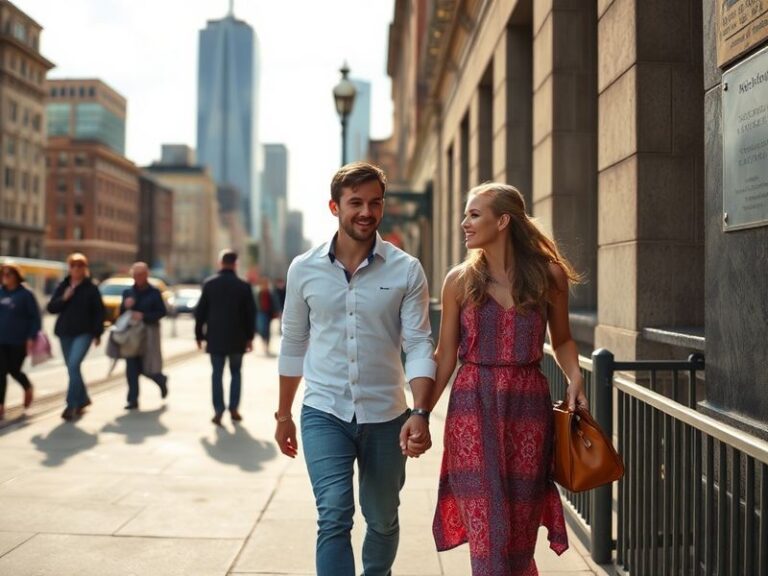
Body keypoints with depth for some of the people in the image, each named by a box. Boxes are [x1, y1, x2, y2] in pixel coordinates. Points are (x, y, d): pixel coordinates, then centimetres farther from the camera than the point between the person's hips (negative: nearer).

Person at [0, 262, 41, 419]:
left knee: (14, 370, 6)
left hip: (19, 341, -4)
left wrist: (31, 337, -14)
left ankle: (28, 387, 38)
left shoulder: (25, 294, -8)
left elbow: (35, 317, -7)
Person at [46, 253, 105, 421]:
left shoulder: (91, 288, -2)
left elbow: (99, 312, -1)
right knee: (72, 368, 12)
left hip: (84, 333, -5)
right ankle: (82, 399, 31)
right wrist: (63, 298, -12)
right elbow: (51, 308, 5)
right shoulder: (62, 287, 9)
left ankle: (71, 405, -17)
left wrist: (98, 333, -4)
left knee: (74, 365, -19)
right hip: (65, 333, 5)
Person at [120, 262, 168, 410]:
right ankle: (133, 400, 4)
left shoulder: (154, 293, -2)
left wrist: (143, 316, -17)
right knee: (131, 368, -2)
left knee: (146, 368, -1)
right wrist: (125, 306, -8)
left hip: (148, 332, -4)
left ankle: (161, 380, 33)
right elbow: (121, 313, 14)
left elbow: (162, 312, -6)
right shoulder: (127, 292, 10)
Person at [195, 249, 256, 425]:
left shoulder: (209, 284, -3)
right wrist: (249, 337, 9)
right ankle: (234, 409, 11)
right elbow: (250, 313, -1)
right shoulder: (244, 286, -4)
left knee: (217, 374, 4)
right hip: (237, 338, 0)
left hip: (215, 338, 0)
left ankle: (218, 411, -2)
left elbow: (200, 312, -1)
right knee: (235, 373, 13)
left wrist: (199, 335, 7)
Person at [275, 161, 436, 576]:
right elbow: (293, 345, 9)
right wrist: (283, 415, 13)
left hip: (385, 416, 0)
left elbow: (419, 345, -8)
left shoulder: (406, 271, -4)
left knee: (383, 521, 15)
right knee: (334, 515, -13)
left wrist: (420, 412, -22)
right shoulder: (304, 269, 1)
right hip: (324, 414, 0)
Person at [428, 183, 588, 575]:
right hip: (473, 406, 0)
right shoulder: (460, 281, 2)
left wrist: (574, 376, -6)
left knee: (520, 533, 8)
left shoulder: (548, 274, 1)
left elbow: (561, 339, 13)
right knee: (488, 534, -1)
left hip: (527, 407, 0)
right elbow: (445, 354, 5)